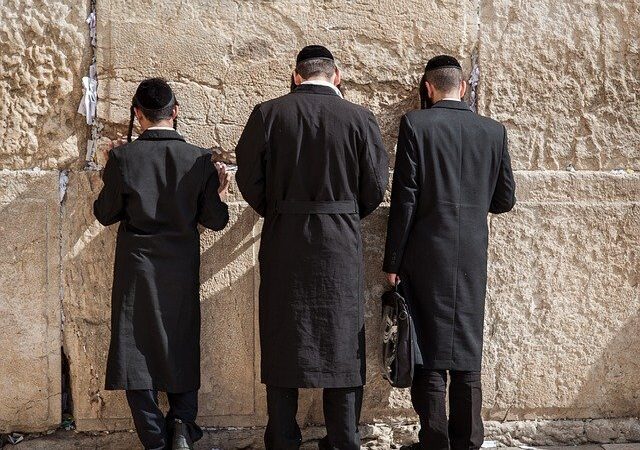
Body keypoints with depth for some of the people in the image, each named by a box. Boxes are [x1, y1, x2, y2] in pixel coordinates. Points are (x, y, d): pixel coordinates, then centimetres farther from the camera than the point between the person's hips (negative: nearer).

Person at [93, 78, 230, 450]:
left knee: (138, 350, 6)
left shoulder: (122, 158, -10)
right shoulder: (199, 159, -7)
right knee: (182, 348, 16)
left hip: (137, 267, -1)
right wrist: (218, 193, 15)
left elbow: (106, 214, 1)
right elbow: (215, 220, -4)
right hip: (182, 270, 1)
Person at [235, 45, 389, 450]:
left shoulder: (267, 114, -3)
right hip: (341, 248, 0)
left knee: (283, 344, 10)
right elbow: (375, 187, -1)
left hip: (283, 243, 1)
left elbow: (249, 180, -1)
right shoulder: (359, 118, -4)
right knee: (342, 344, 9)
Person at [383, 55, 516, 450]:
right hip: (473, 258, 3)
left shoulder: (415, 124, -7)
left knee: (429, 353, 4)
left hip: (425, 255, -3)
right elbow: (505, 199, 8)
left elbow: (404, 199, -9)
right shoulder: (493, 131, 3)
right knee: (467, 357, 11)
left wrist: (393, 262, -4)